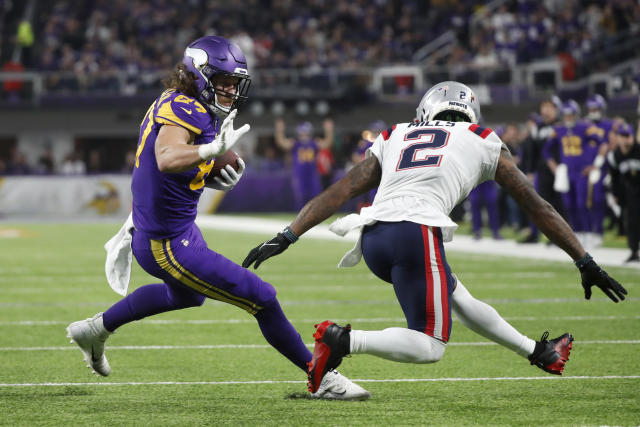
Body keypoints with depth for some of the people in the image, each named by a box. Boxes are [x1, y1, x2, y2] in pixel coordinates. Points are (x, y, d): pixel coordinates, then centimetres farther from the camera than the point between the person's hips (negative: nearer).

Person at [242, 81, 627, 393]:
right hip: (417, 234, -6)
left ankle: (539, 353, 38)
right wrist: (587, 264, 25)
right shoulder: (484, 143, 21)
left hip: (372, 239, 6)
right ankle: (344, 340, -16)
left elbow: (338, 193, 19)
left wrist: (287, 237, 18)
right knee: (431, 347, 3)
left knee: (455, 296, 26)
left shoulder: (394, 140, 27)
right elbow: (538, 207, 23)